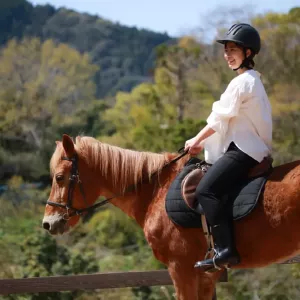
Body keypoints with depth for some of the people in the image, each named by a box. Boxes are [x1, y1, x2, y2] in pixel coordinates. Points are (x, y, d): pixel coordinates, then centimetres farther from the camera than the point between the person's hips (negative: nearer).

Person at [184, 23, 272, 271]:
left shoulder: (241, 82, -11)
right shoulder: (253, 80, 21)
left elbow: (219, 119, -9)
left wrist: (196, 141, 5)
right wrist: (204, 143, 19)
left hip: (244, 149, -11)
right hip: (252, 147, 11)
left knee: (206, 190, -23)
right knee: (212, 190, 14)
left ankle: (226, 250, -30)